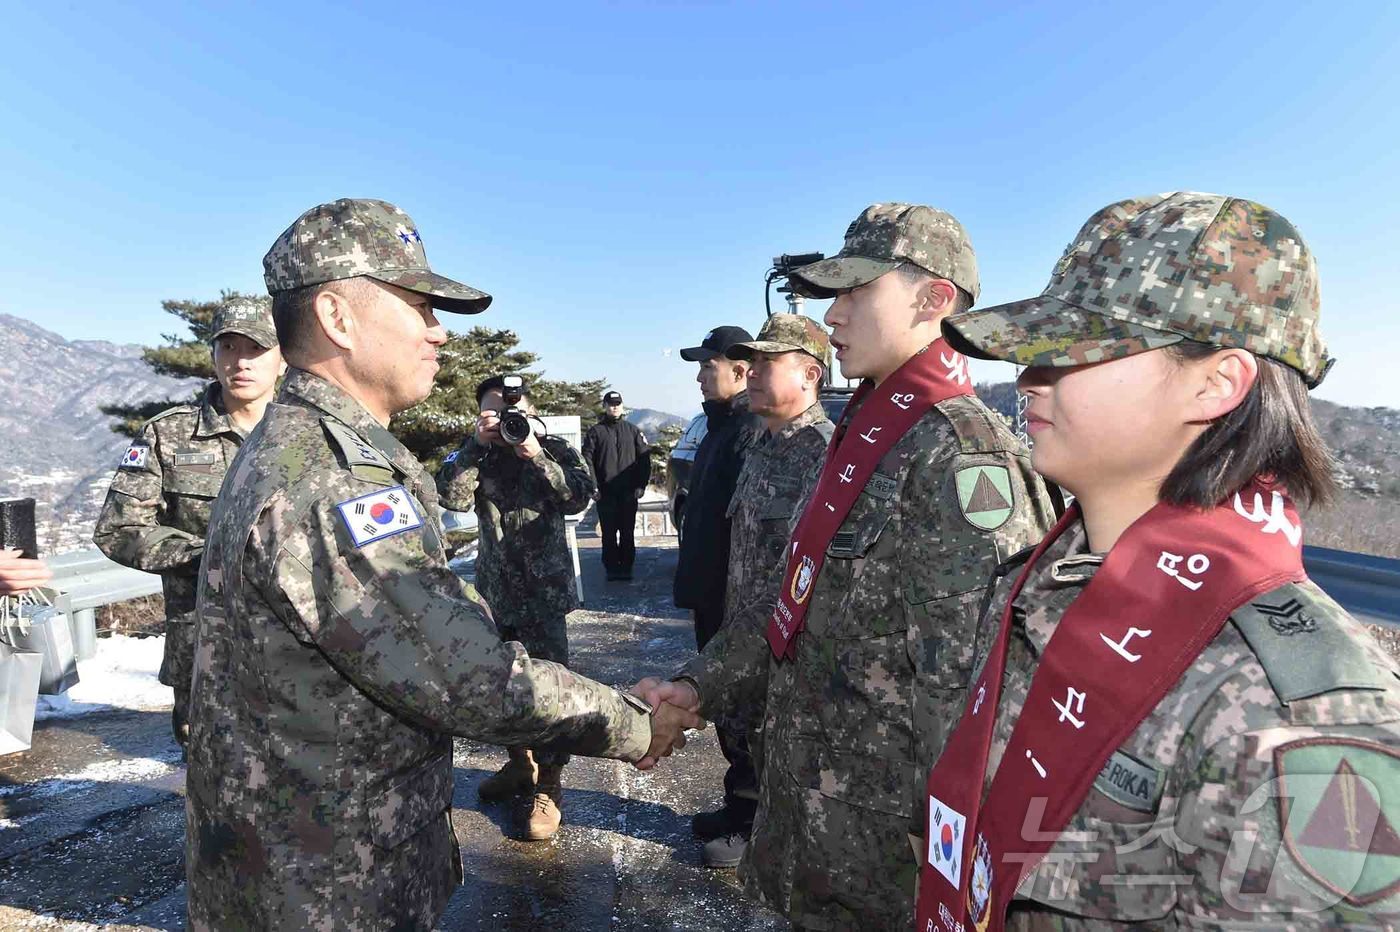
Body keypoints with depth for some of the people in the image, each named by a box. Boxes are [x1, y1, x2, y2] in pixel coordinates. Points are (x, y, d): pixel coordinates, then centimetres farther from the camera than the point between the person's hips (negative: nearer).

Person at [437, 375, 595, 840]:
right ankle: (519, 763, 37)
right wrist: (476, 445, -17)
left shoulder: (555, 450, -1)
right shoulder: (476, 455, 6)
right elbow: (453, 496, -11)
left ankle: (547, 785, 11)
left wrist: (536, 455, -24)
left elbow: (579, 496, -17)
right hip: (495, 591, 4)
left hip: (545, 590, -4)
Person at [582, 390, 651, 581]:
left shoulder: (633, 430, 10)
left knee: (627, 532, 6)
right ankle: (611, 568, 11)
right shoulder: (595, 432, 5)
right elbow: (587, 460, 0)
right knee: (608, 533, 3)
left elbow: (644, 458, 7)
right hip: (605, 493, -1)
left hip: (629, 492, 1)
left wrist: (641, 485, -2)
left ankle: (626, 567, 14)